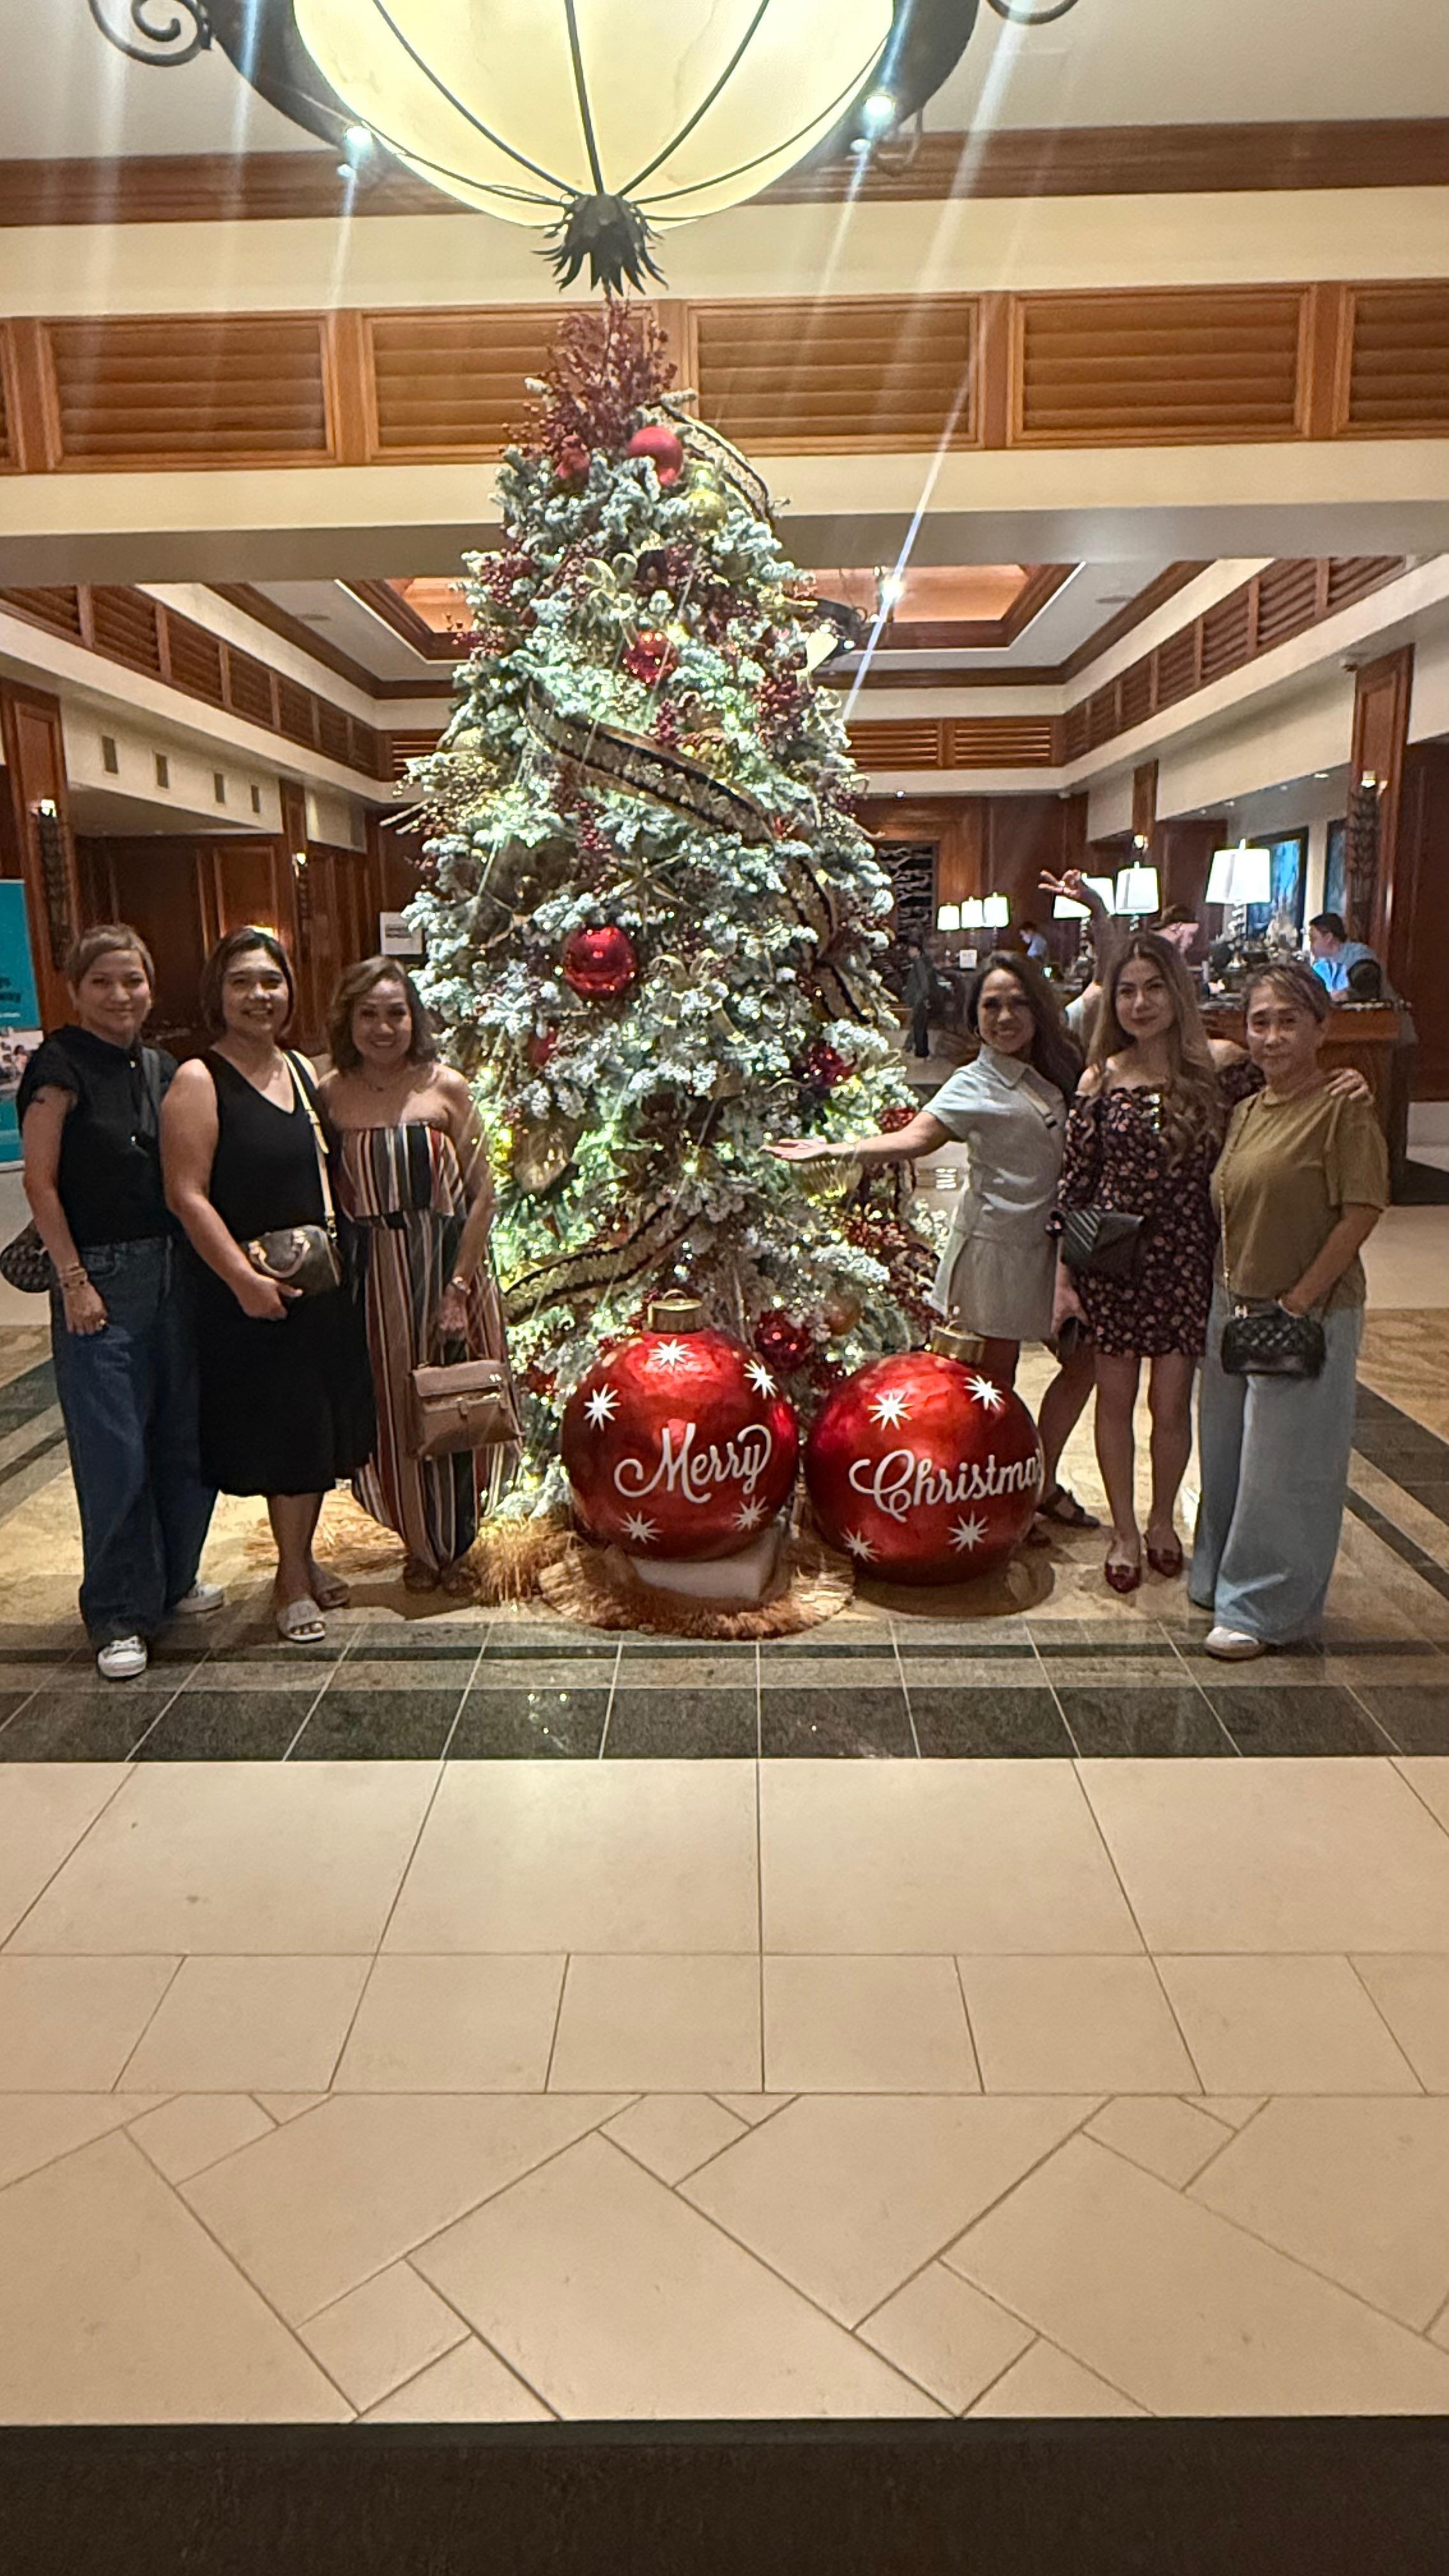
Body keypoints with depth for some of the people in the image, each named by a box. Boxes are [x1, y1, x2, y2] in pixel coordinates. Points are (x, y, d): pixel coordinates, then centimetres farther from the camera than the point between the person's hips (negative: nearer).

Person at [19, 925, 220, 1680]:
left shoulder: (164, 1070, 10)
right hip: (101, 1277, -6)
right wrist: (73, 1280, -14)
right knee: (115, 1453, -2)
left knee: (187, 1439, 11)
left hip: (173, 1271, 6)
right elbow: (40, 1182, -10)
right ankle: (118, 1617, 11)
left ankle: (173, 1581, 30)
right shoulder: (60, 1066, -7)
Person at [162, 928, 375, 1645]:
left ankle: (300, 1562, 32)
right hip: (251, 1292, -7)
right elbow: (187, 1195, -17)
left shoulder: (304, 1070, 11)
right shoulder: (199, 1083, -11)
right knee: (284, 1430, 0)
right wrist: (243, 1277, -23)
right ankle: (293, 1581, 16)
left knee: (320, 1425, 14)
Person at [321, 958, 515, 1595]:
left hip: (447, 1266, -1)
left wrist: (459, 1286, -11)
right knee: (393, 1410, 10)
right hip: (372, 1277, 1)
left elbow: (482, 1193, -6)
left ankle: (456, 1548, 27)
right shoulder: (330, 1095, -2)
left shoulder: (445, 1088, -6)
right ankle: (419, 1546, 30)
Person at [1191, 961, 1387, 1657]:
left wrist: (1298, 1300, -17)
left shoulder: (1343, 1109, -13)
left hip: (1309, 1316, -7)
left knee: (1281, 1467, 1)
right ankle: (1221, 1578, 34)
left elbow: (1361, 1213, -18)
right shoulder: (1246, 1112, 10)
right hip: (1233, 1307, 8)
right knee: (1225, 1455, 17)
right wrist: (1230, 1295, 7)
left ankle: (1263, 1607, 15)